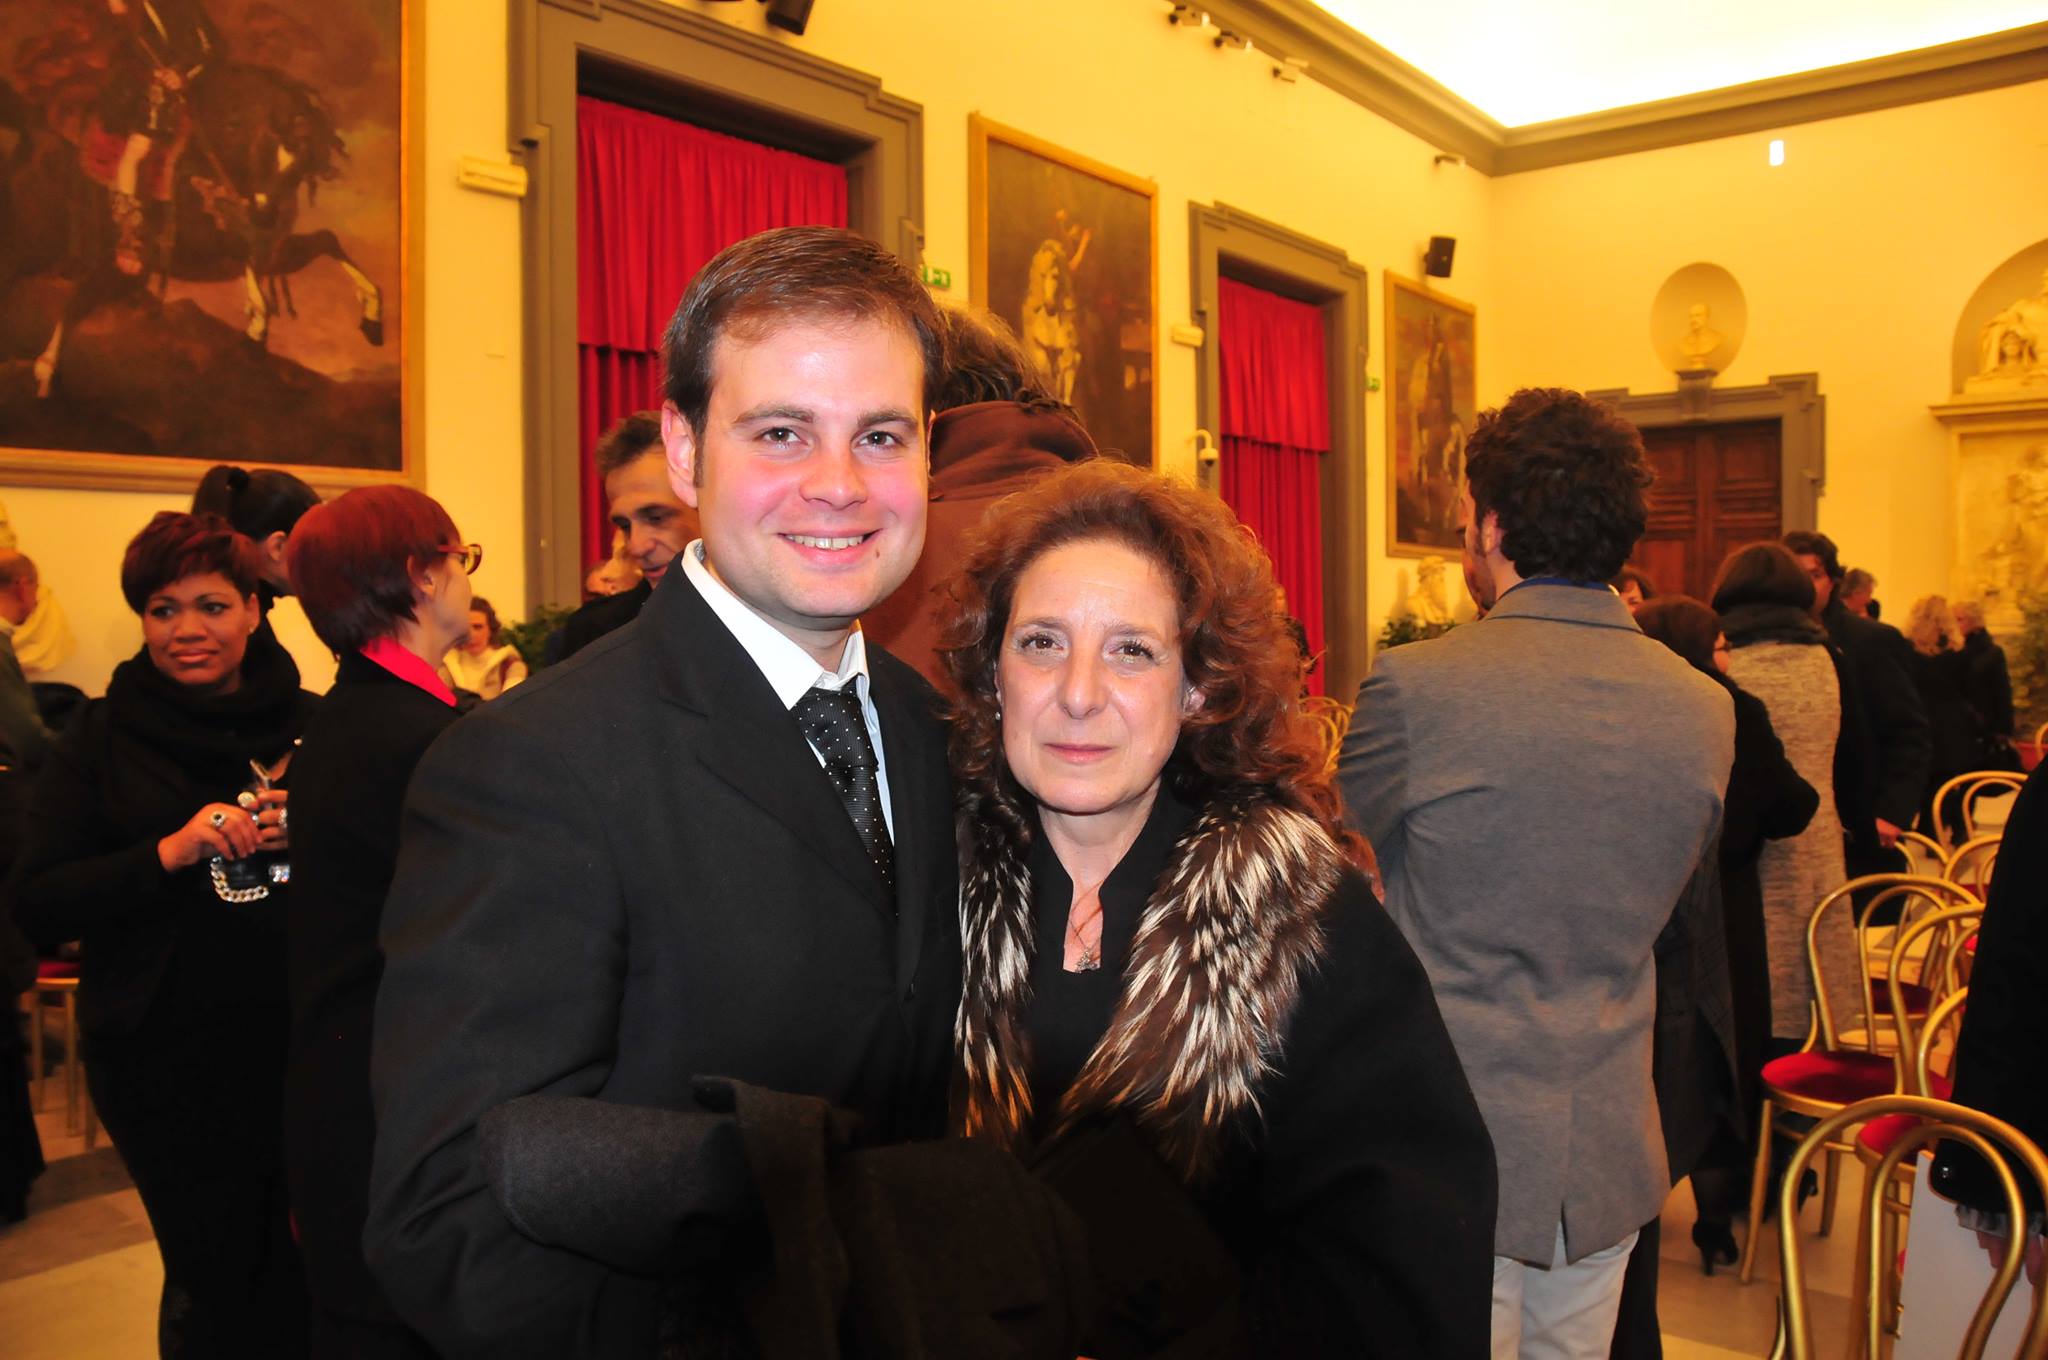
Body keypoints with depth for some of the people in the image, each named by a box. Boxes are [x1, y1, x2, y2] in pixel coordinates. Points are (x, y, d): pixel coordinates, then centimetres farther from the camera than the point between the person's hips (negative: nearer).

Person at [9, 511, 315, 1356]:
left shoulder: (309, 725, 3)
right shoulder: (103, 741, 3)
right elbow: (37, 907, -4)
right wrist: (171, 852, -18)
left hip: (304, 1044, 1)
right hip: (168, 1063, 0)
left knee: (316, 1280, 6)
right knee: (219, 1291, 8)